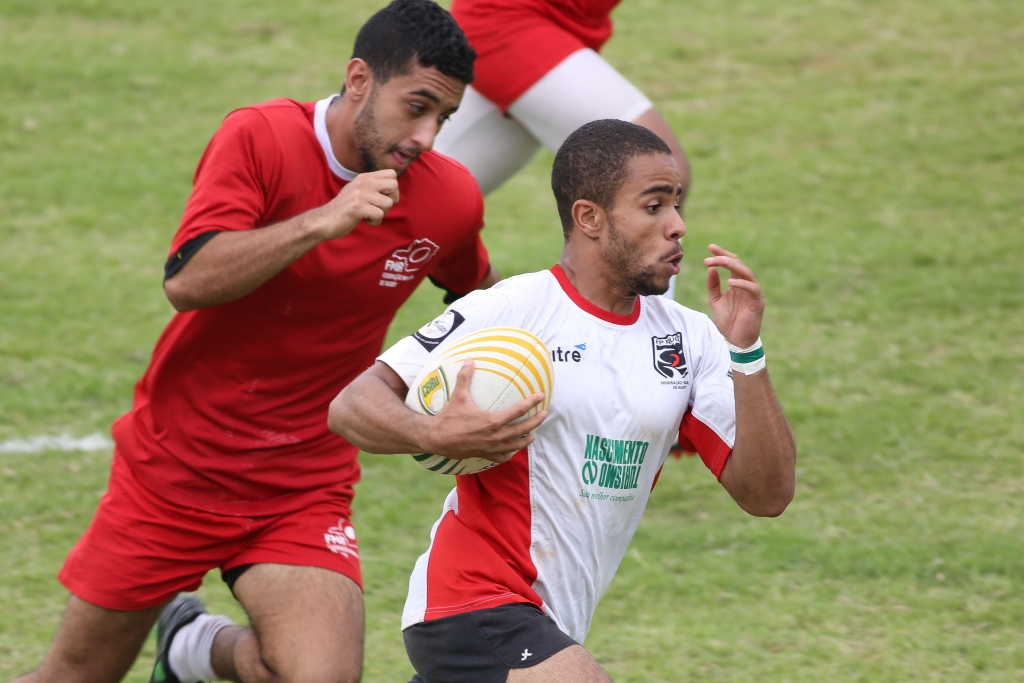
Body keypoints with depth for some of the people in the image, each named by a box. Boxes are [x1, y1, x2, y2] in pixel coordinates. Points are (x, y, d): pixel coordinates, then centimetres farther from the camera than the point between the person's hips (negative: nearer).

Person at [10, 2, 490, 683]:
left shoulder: (452, 198, -5)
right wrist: (321, 222, -33)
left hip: (304, 492, 2)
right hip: (173, 467, -2)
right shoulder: (260, 137, -15)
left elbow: (477, 293, 18)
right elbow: (186, 281, -27)